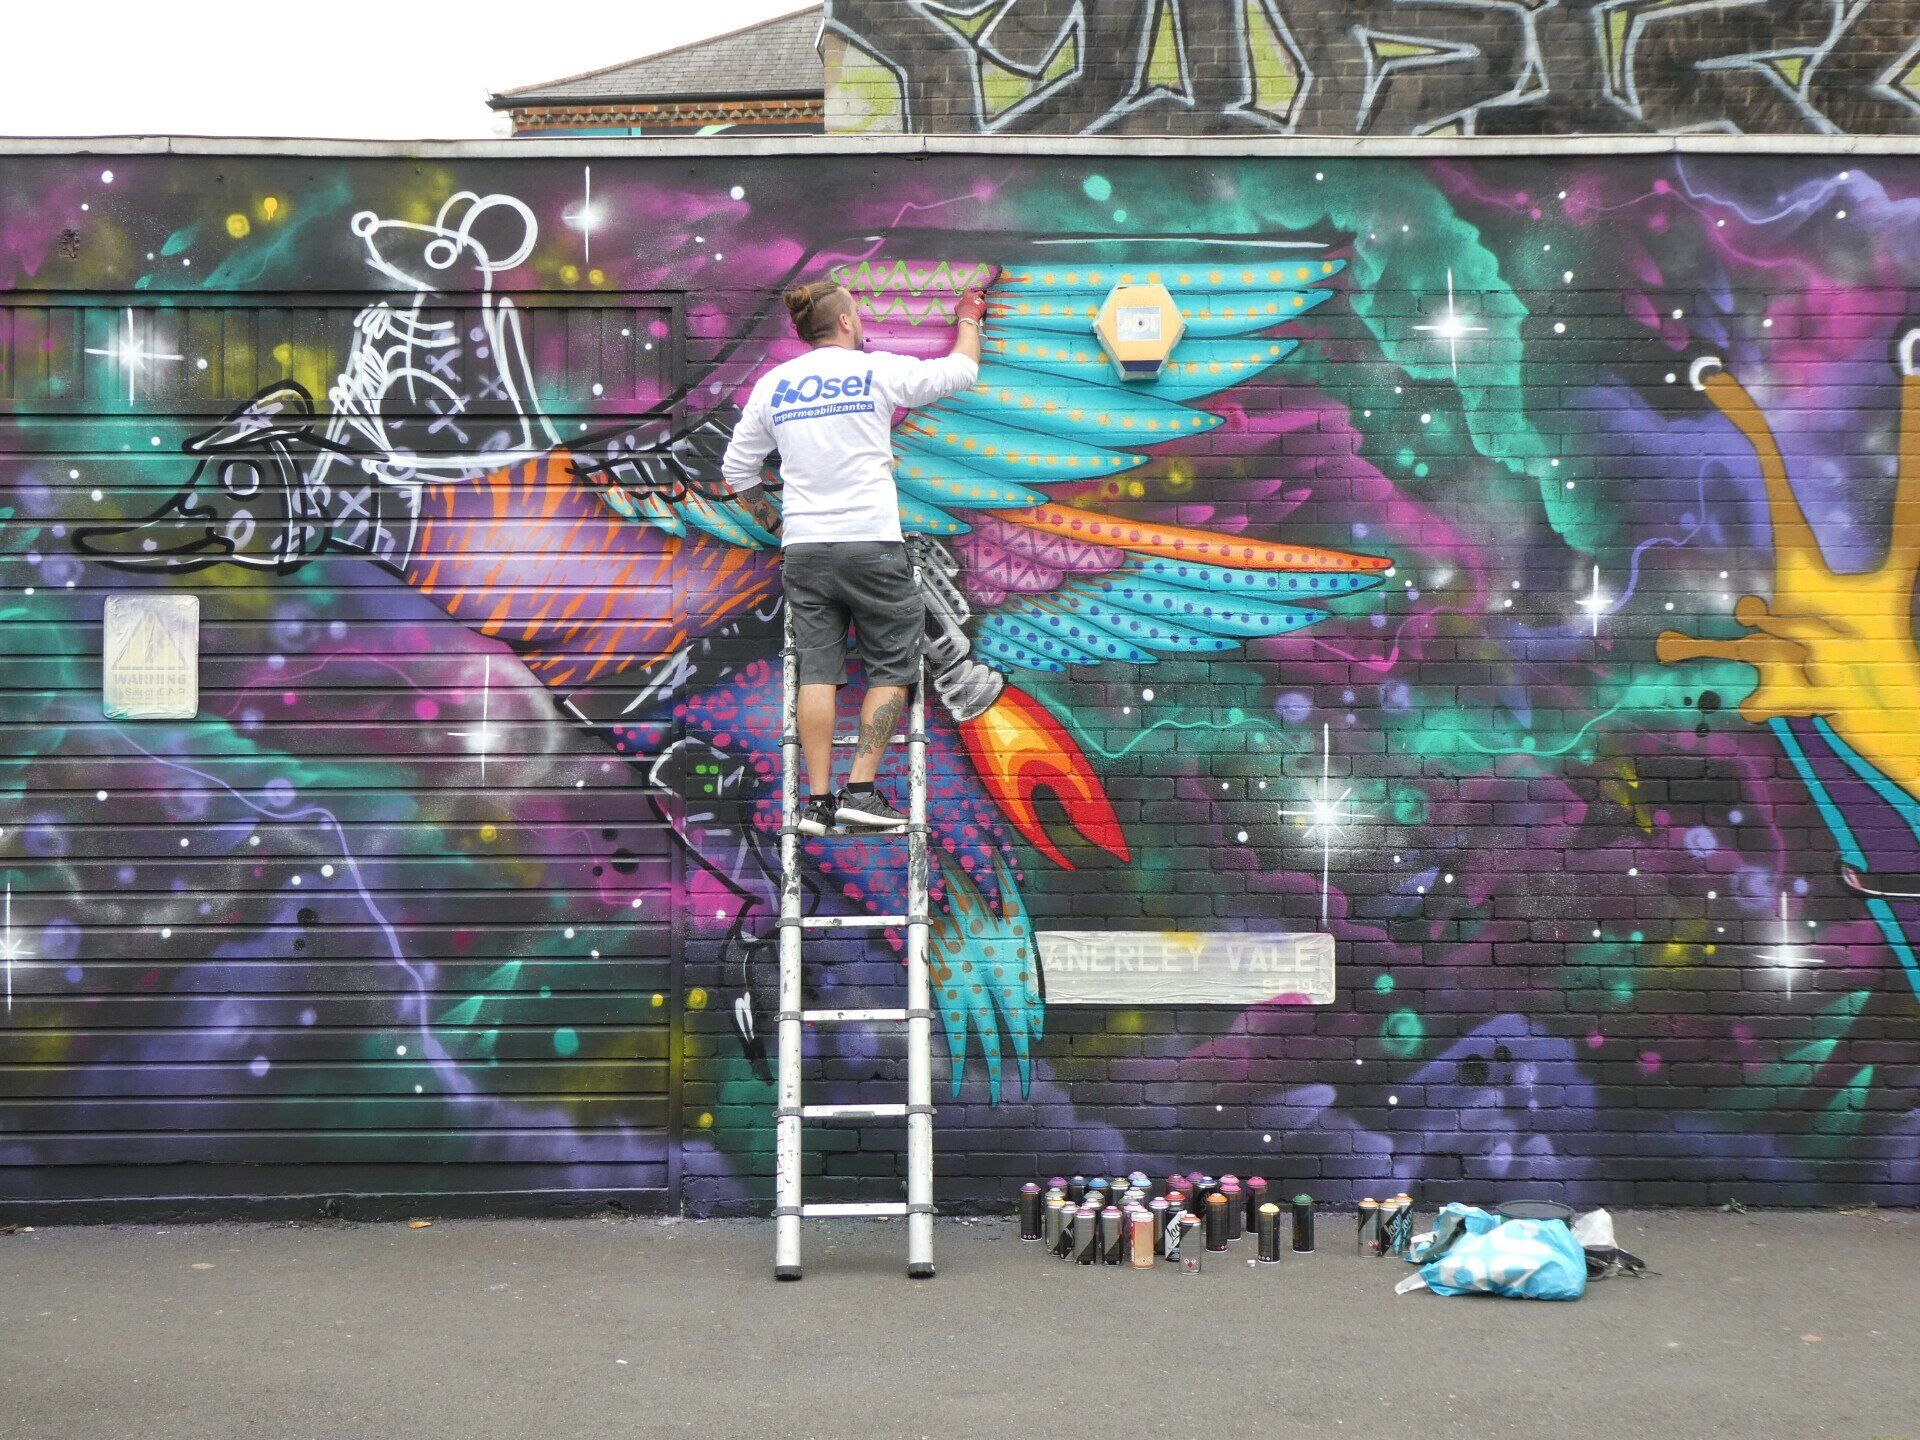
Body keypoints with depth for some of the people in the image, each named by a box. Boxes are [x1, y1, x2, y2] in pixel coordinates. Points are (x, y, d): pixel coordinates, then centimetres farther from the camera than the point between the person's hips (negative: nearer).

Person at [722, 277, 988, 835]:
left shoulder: (772, 384, 10)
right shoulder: (877, 370, 0)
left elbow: (736, 471, 14)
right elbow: (961, 372, 14)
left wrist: (772, 521, 27)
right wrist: (969, 317, 32)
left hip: (802, 550, 4)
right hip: (872, 544, -4)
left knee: (817, 669, 5)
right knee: (894, 666, 5)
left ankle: (817, 800, 1)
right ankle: (861, 791, -2)